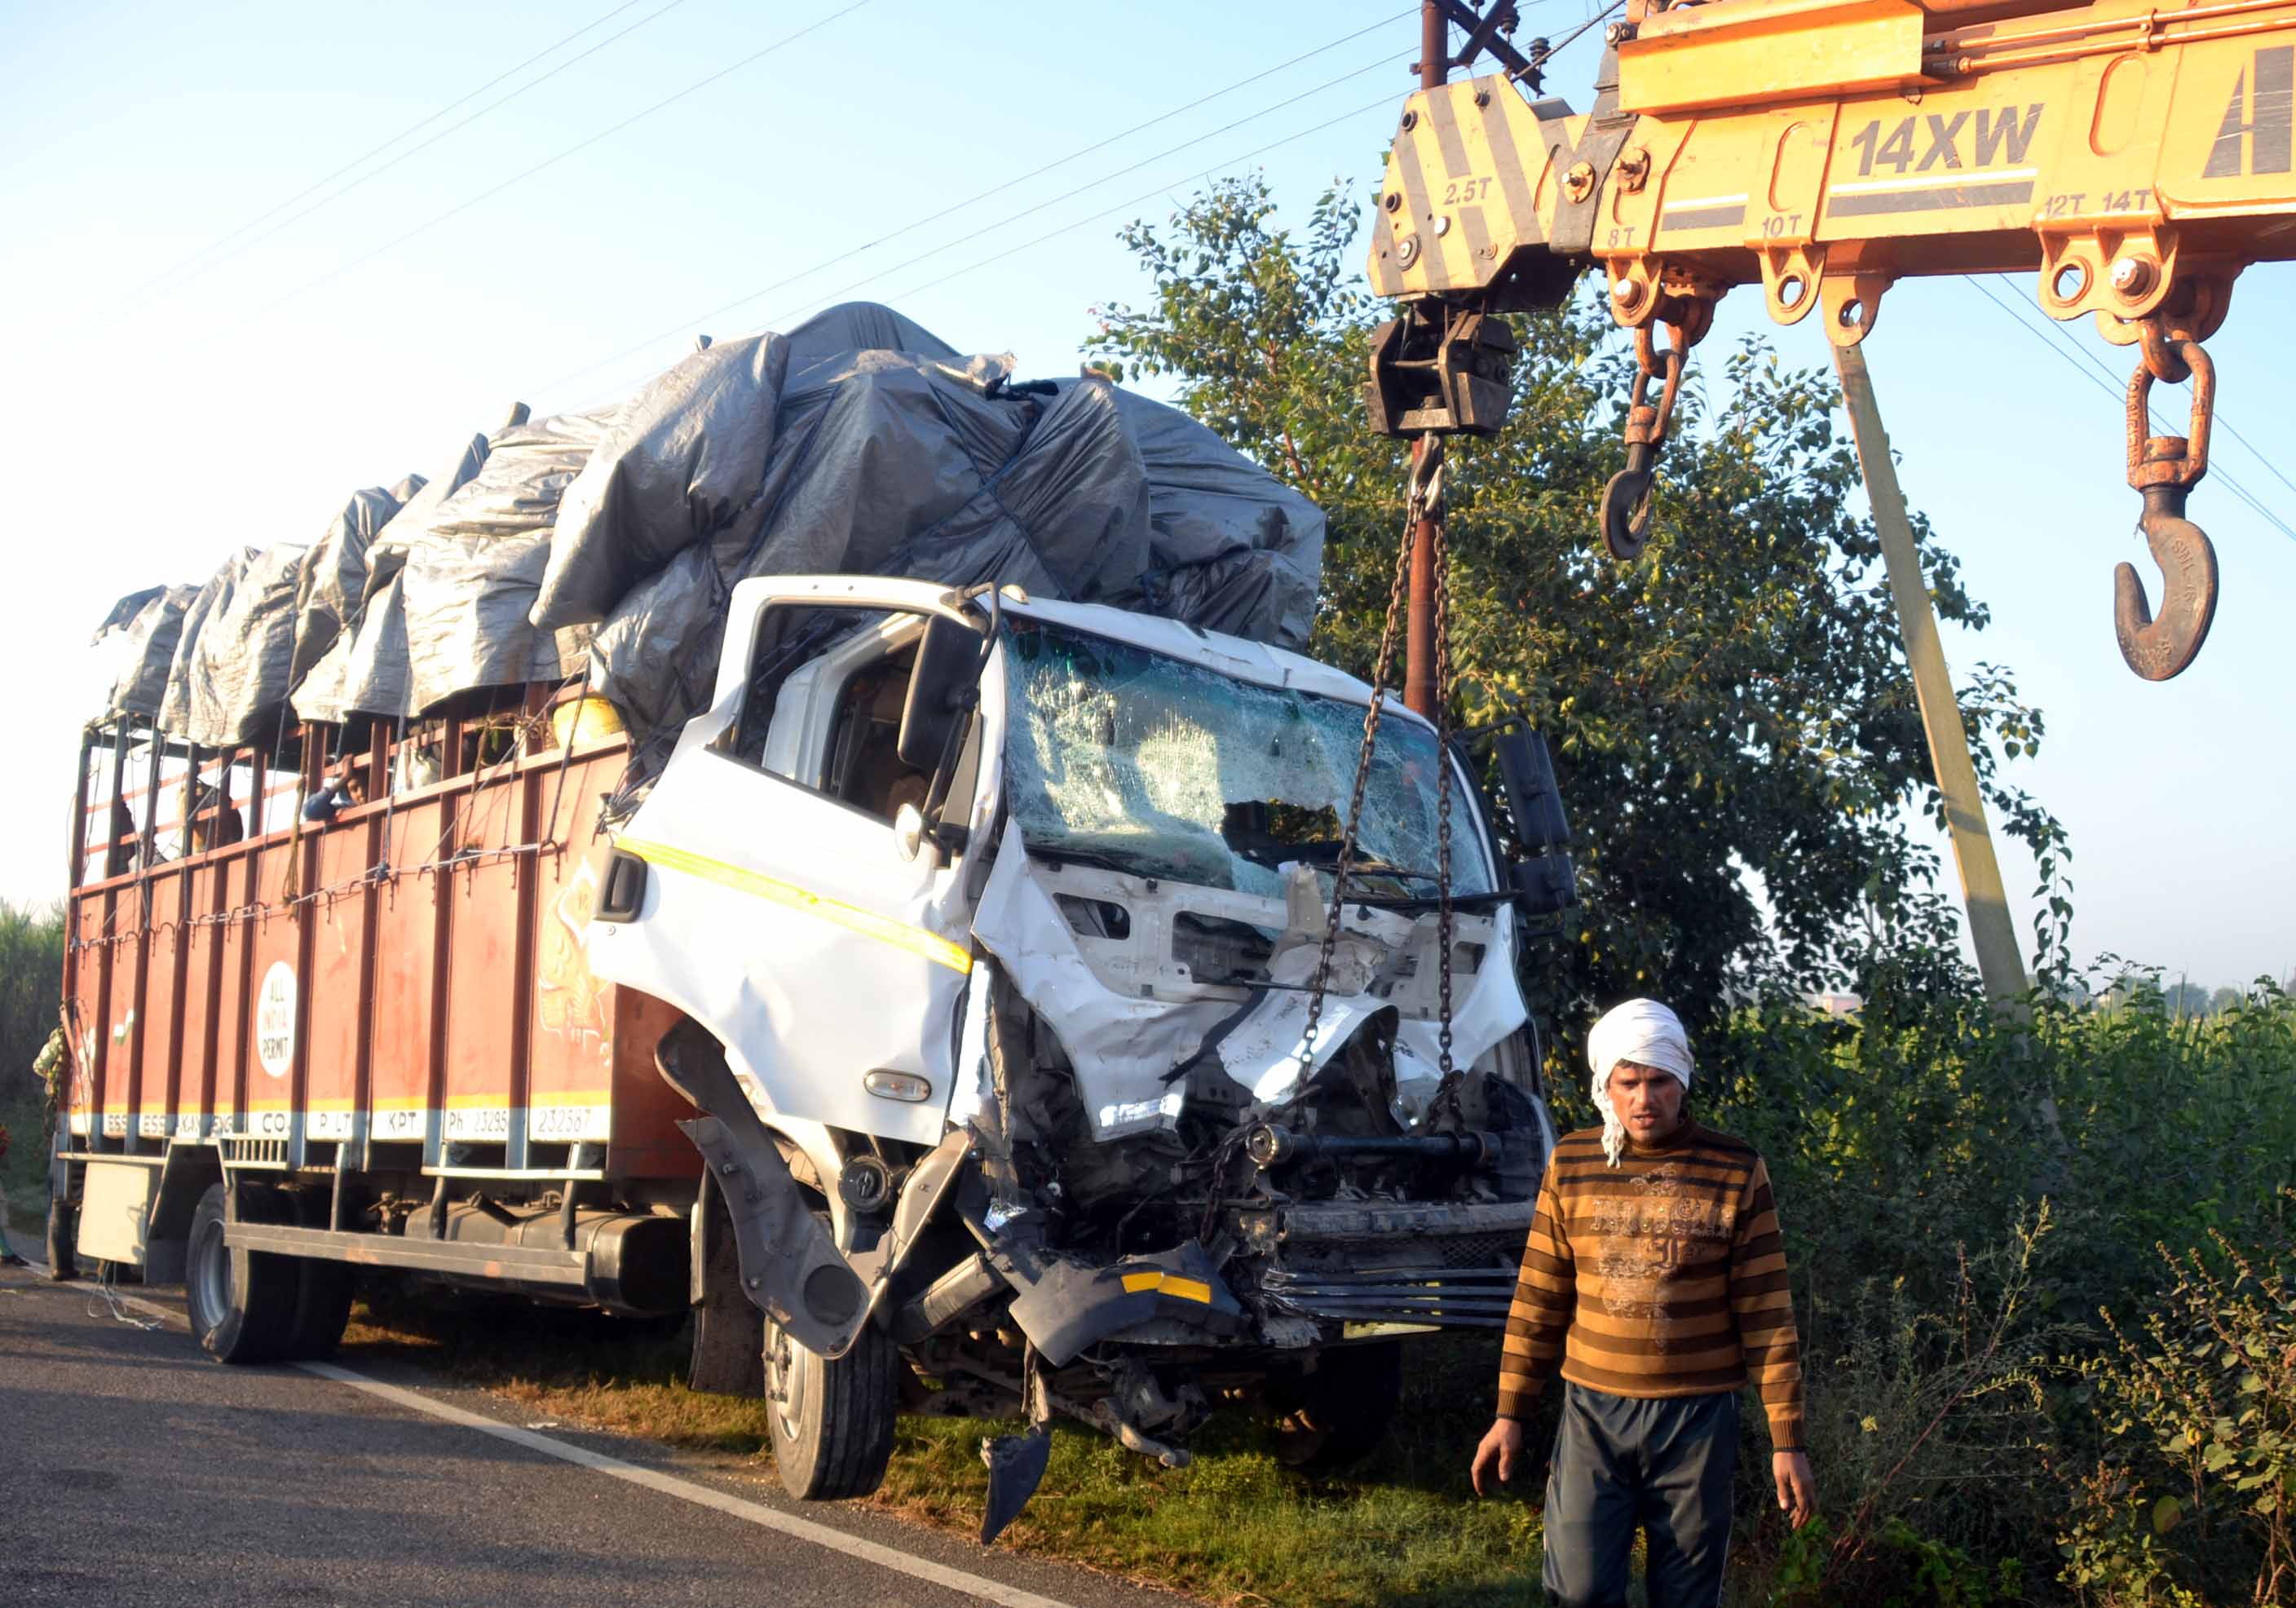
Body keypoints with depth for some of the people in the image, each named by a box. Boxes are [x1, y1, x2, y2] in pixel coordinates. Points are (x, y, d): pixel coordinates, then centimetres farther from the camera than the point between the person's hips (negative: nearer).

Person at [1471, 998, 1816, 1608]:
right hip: (1593, 1412, 1)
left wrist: (1787, 1438, -6)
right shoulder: (1571, 1164, 1)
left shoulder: (1736, 1170, -5)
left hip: (1696, 1418, -1)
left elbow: (1765, 1314, -4)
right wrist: (1509, 1414, 5)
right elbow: (1539, 1300, 6)